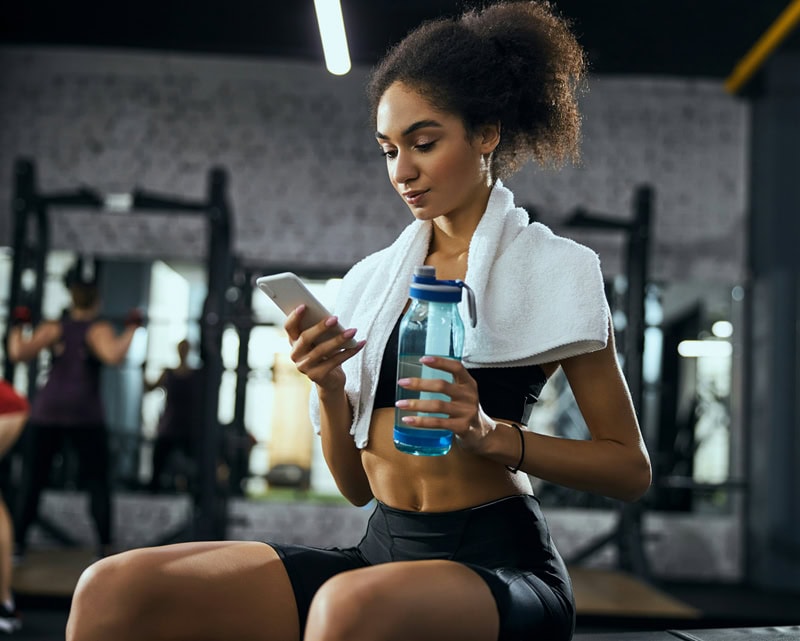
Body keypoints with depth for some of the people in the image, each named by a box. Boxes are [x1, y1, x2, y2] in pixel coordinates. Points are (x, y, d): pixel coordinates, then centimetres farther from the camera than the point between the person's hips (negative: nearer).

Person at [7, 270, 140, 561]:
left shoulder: (53, 328, 8)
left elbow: (19, 353, -4)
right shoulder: (98, 329, 0)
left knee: (32, 481, 9)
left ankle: (17, 543, 8)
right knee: (97, 483, 5)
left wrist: (17, 329, 12)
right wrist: (131, 329, -8)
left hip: (47, 411, 2)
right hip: (85, 414, -2)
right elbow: (113, 355, -20)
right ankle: (104, 547, 1)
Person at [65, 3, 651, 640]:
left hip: (500, 560, -4)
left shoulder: (553, 269, 2)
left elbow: (631, 469, 0)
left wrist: (491, 433, -14)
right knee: (114, 589, -17)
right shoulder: (371, 280, 14)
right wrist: (330, 390, -4)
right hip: (384, 551, 4)